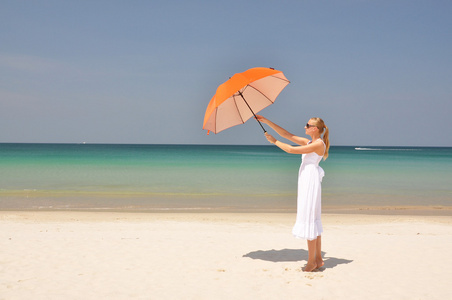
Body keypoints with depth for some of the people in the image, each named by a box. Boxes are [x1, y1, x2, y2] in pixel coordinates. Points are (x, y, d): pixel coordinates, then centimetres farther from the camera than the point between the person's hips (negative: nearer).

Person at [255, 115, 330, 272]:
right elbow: (286, 134, 15)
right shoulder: (308, 142, 16)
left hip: (311, 181, -10)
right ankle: (318, 259, 16)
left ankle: (311, 261, -3)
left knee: (308, 219, -8)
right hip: (305, 180, 10)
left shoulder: (319, 144, -11)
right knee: (313, 219, 11)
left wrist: (274, 141, -4)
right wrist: (266, 121, 13)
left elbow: (291, 150, -15)